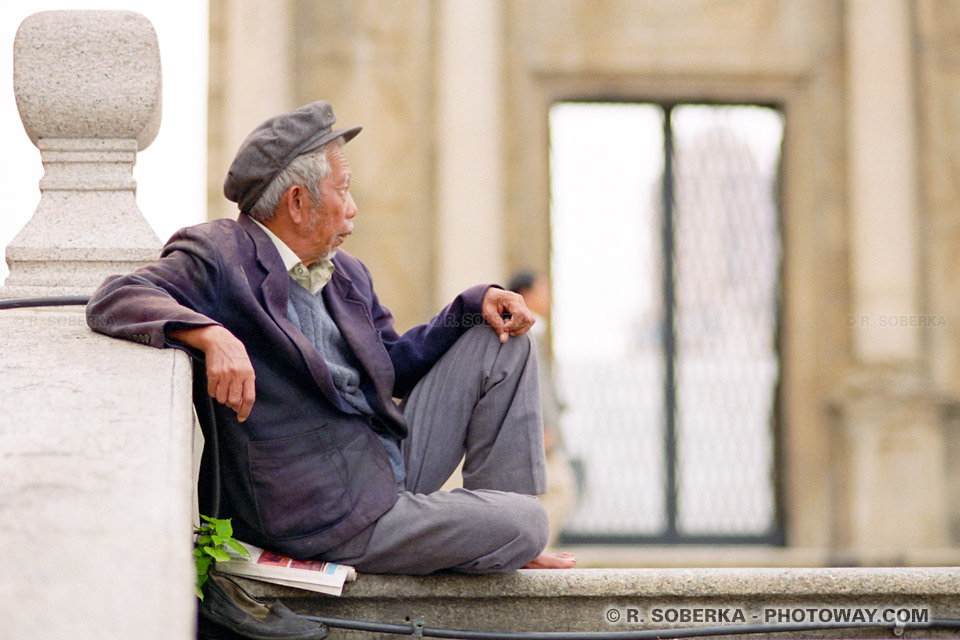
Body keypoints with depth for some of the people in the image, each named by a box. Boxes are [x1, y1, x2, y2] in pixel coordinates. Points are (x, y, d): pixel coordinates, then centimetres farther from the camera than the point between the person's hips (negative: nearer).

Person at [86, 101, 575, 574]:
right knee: (524, 527, -16)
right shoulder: (220, 257, -12)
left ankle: (497, 503, 10)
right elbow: (113, 299, -24)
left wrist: (475, 304, 7)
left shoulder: (346, 274, 13)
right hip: (331, 518, -9)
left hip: (394, 460, 9)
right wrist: (213, 336, -41)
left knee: (501, 341, 10)